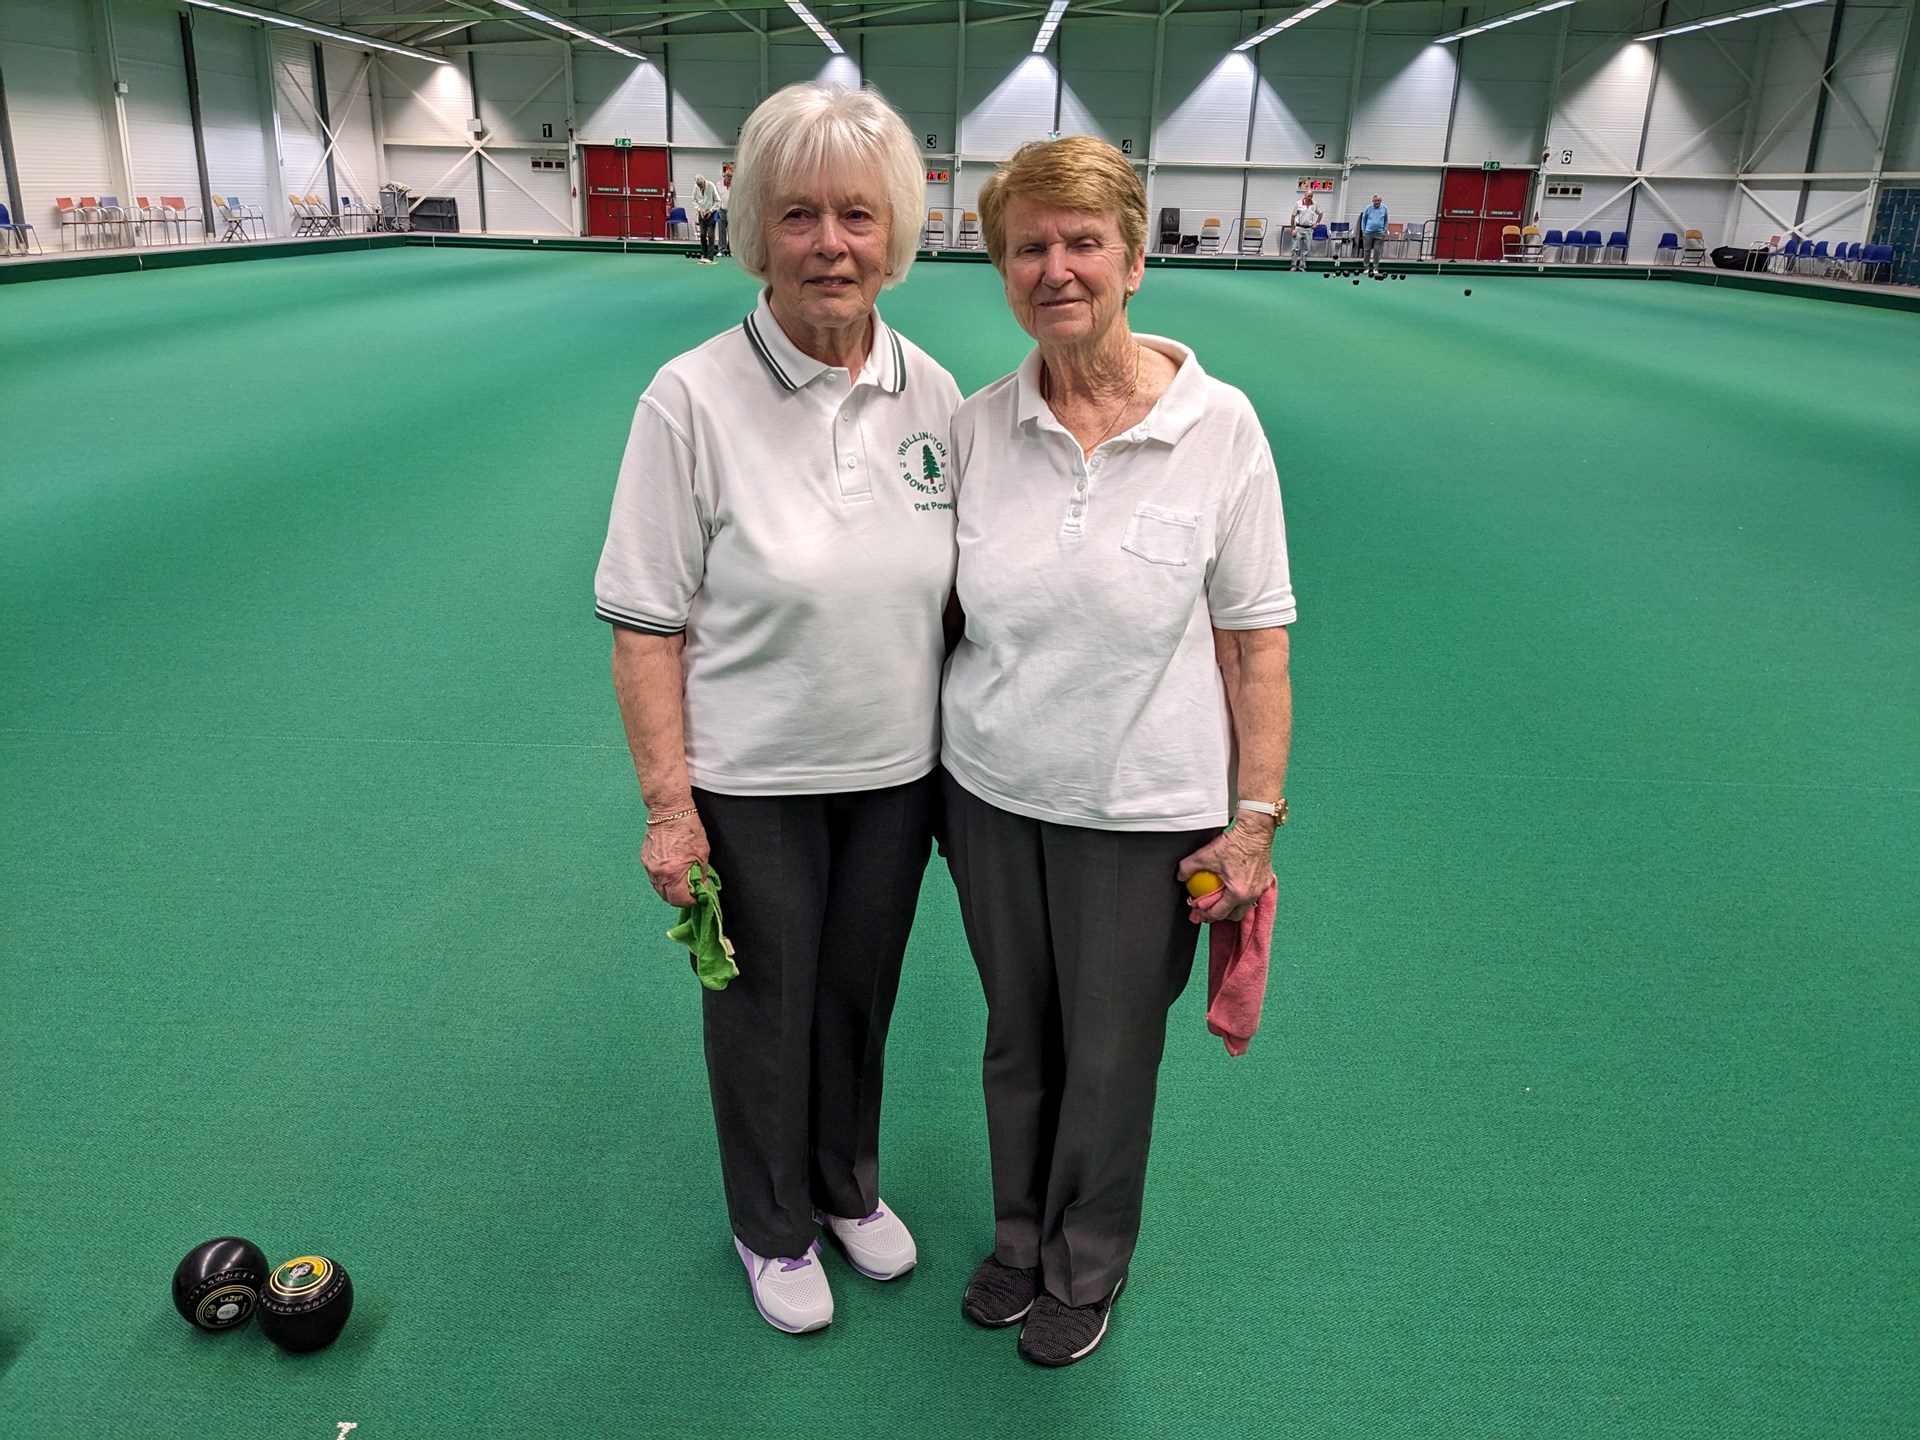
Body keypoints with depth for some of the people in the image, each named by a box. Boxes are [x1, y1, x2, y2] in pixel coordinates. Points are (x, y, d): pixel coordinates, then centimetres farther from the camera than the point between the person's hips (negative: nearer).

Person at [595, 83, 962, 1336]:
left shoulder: (933, 392, -4)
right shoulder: (693, 401, -17)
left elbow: (958, 588, 6)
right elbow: (648, 626, -13)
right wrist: (668, 804, -13)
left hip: (898, 770, 4)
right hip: (752, 783, -3)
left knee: (862, 992, 21)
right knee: (764, 1009, 16)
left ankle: (850, 1186, 49)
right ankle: (774, 1228, 43)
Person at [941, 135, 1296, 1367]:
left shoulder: (1220, 426, -12)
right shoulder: (975, 429, -4)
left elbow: (1255, 639, -8)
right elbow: (943, 612, 6)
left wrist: (1259, 815, -9)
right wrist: (928, 779, 7)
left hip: (1142, 812, -2)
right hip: (991, 797, 3)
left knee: (1109, 1056, 15)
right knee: (1018, 1037, 20)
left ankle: (1087, 1268, 42)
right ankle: (1021, 1238, 46)